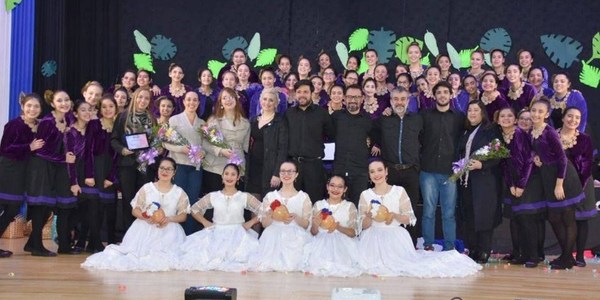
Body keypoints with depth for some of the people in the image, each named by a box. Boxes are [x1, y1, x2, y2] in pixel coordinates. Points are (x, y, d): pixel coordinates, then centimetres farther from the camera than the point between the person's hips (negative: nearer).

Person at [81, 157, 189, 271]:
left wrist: (169, 219, -15)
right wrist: (145, 216, -15)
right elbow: (135, 210, 7)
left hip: (169, 229, 0)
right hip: (145, 226, 0)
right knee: (137, 249, -29)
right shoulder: (147, 188, 8)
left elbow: (183, 215, 6)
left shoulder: (179, 192, 9)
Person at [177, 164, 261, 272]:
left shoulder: (245, 197, 7)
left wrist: (250, 223, -5)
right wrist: (205, 222, 6)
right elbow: (194, 209, 19)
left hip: (238, 234, -2)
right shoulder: (213, 196, 11)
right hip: (216, 234, 2)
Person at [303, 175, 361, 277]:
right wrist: (315, 225, -15)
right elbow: (313, 232, 9)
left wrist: (338, 227, -19)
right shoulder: (318, 205, 11)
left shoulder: (350, 206, 8)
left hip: (342, 244, -1)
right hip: (321, 243, 1)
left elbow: (353, 233, 0)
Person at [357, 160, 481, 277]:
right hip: (373, 239, 1)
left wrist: (394, 215, -18)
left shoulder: (399, 191, 3)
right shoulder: (365, 195, 5)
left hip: (396, 237, -1)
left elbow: (409, 219, 1)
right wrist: (369, 217, -20)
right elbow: (363, 225, 2)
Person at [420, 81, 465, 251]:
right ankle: (428, 246, 8)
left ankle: (449, 248, 7)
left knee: (449, 213, 1)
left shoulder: (459, 117, 9)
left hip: (450, 171, 0)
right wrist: (420, 156, 1)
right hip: (429, 171, 0)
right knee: (429, 211, 2)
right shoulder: (425, 116, 9)